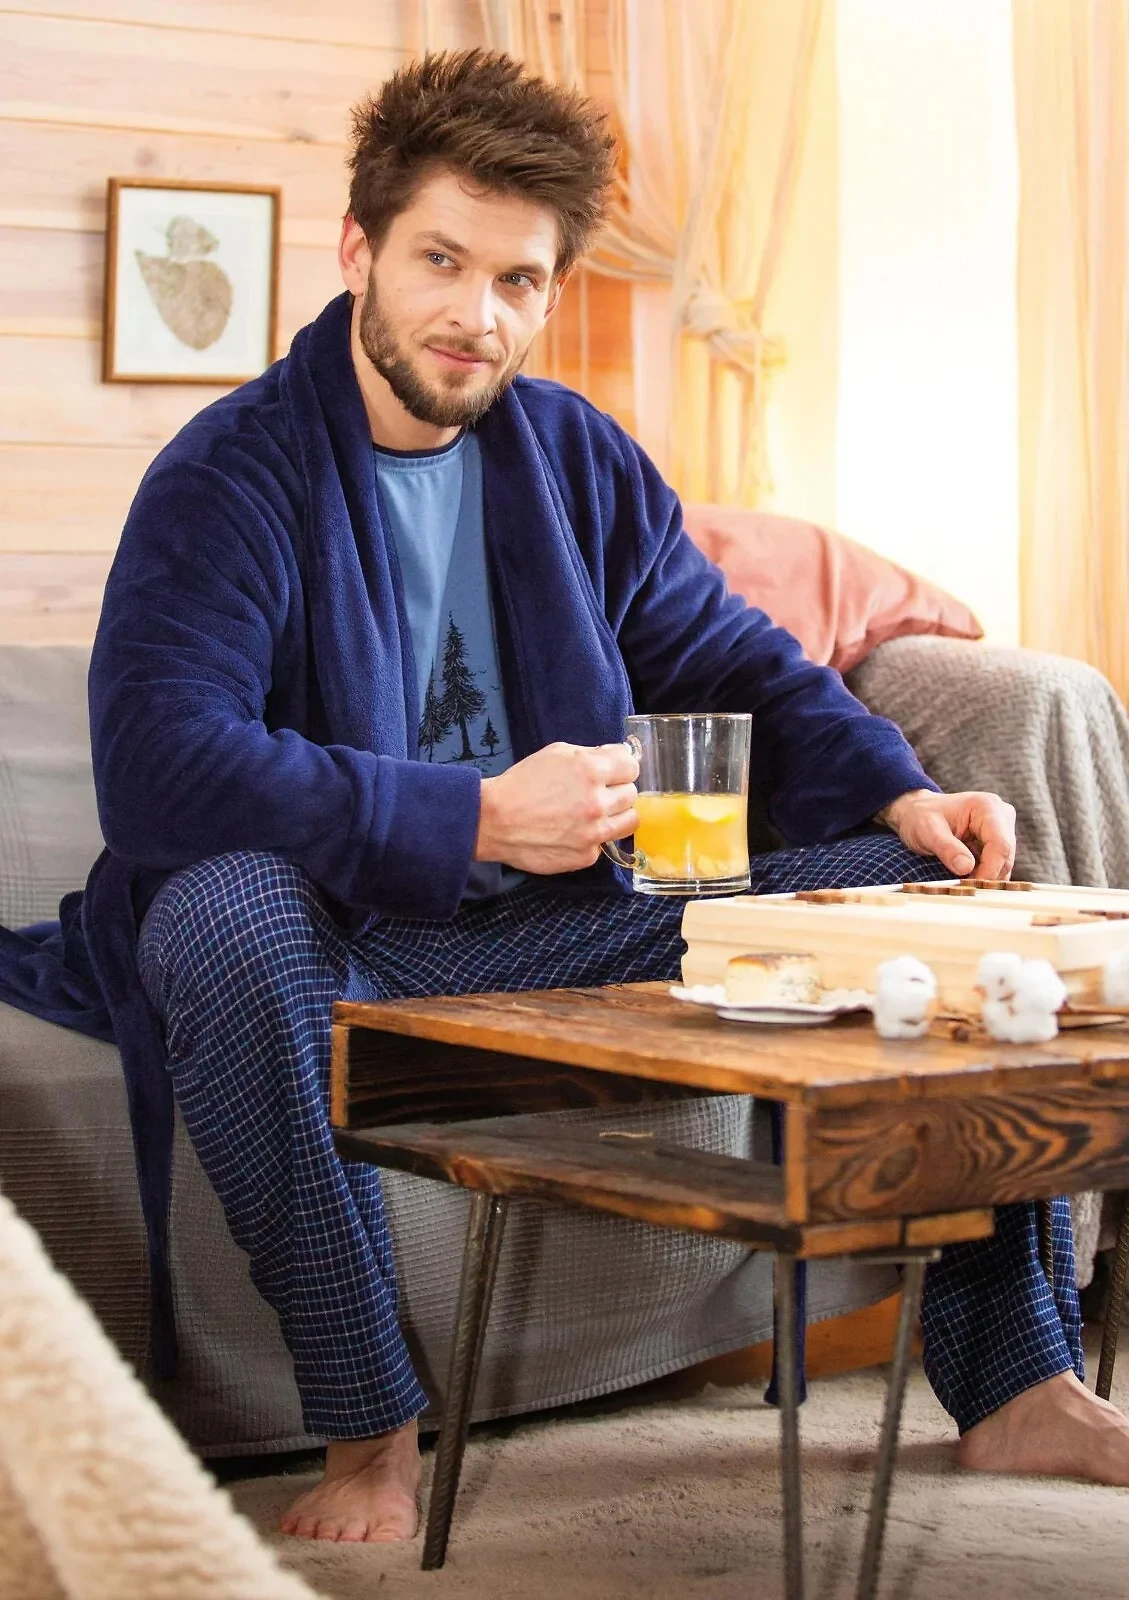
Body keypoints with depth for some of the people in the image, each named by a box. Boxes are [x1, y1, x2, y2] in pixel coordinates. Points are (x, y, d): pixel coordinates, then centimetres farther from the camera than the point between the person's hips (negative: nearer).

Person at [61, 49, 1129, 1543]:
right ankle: (371, 1431, -27)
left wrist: (900, 794, -3)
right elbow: (154, 764, -27)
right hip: (341, 940, -5)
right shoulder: (232, 477, -12)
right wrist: (475, 818, -30)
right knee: (226, 917, -40)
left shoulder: (579, 457, 8)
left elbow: (738, 663, 17)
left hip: (571, 919, 6)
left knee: (923, 884, -5)